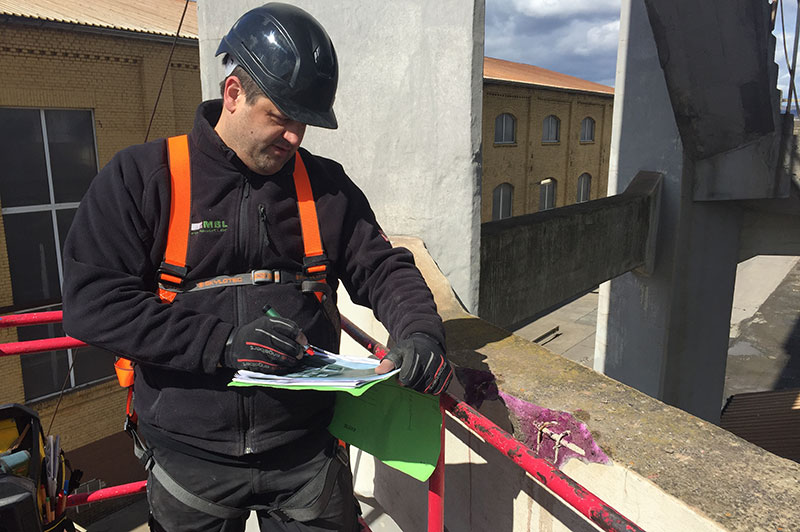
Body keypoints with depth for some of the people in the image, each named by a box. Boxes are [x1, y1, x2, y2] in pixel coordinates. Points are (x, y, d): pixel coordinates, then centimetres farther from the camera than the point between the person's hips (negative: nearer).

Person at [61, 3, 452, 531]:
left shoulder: (327, 184, 4)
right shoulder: (141, 176, -6)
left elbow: (382, 267, 3)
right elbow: (91, 300, -13)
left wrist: (421, 331, -18)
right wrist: (224, 344, -22)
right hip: (190, 457, -1)